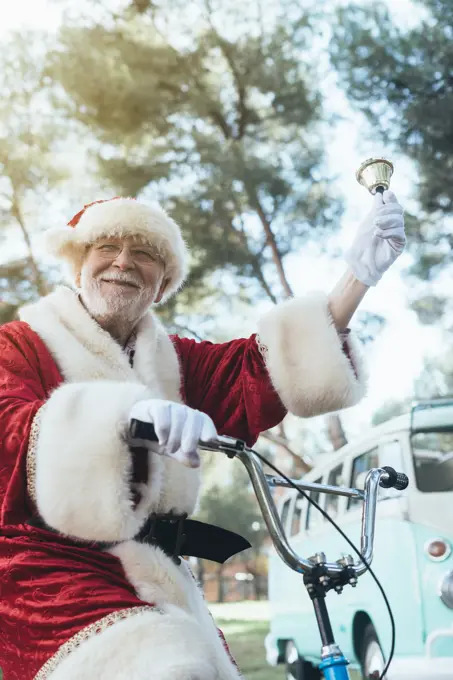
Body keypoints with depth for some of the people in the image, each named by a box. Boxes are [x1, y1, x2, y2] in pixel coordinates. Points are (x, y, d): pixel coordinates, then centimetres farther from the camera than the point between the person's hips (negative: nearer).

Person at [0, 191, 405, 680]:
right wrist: (127, 413, -41)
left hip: (154, 580, 6)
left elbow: (263, 373, -2)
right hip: (48, 569, -6)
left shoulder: (173, 363, 17)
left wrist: (359, 274, -11)